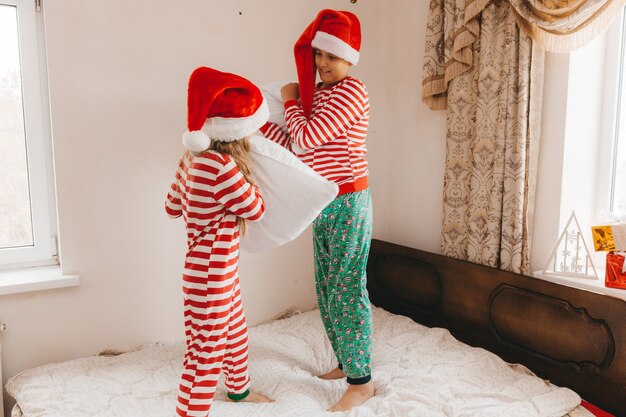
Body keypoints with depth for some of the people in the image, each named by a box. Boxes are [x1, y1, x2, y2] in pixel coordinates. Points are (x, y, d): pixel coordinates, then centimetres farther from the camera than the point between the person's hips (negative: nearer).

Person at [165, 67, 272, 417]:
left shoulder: (192, 158, 1)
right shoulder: (221, 166, -27)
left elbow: (173, 206, 12)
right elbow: (256, 209, -14)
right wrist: (246, 176, 0)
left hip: (221, 269, 10)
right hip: (212, 274, -10)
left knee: (236, 331, 28)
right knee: (206, 352, 2)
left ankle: (239, 388, 51)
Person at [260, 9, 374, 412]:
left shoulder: (351, 91, -13)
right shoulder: (316, 92, 13)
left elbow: (308, 137, -20)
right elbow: (295, 144, 10)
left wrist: (290, 100, -3)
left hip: (348, 202, -9)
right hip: (324, 205, 9)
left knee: (347, 291, -3)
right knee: (327, 289, 14)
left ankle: (362, 381, 11)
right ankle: (347, 362, 31)